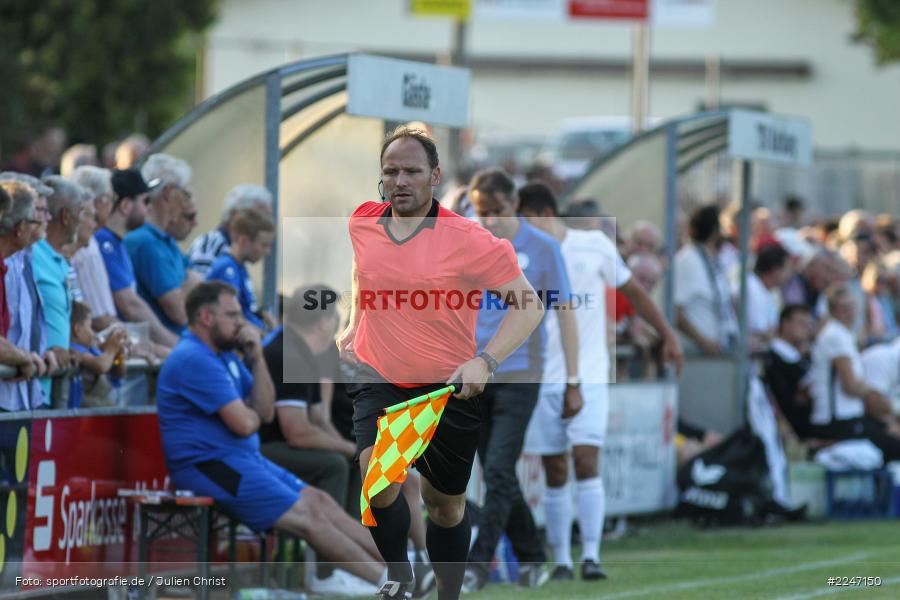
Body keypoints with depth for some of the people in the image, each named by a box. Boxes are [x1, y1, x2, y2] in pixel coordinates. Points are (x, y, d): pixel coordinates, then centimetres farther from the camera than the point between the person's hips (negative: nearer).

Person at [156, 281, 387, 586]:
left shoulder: (225, 355, 16)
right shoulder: (194, 359, -16)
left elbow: (265, 412, 10)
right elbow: (243, 423, -21)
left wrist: (256, 356, 0)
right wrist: (251, 413, 4)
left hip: (240, 457, 10)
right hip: (208, 466, -10)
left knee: (319, 501, 0)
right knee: (307, 515, -14)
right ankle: (386, 582, -15)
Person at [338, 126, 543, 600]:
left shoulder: (466, 239, -14)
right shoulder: (362, 224, 0)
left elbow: (528, 303, -12)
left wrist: (485, 362, -23)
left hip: (448, 388, -2)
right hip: (378, 379, 2)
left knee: (446, 505, 11)